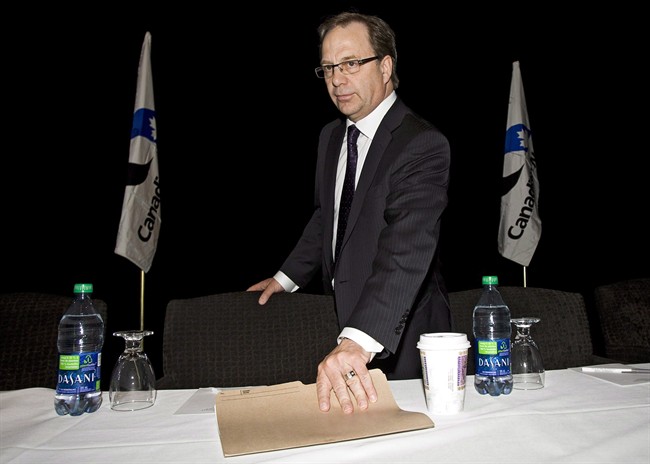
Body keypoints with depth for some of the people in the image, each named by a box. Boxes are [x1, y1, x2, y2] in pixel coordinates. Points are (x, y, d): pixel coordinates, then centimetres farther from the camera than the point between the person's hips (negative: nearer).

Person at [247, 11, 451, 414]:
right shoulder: (331, 137, 7)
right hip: (348, 323, 7)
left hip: (399, 333, -7)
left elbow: (406, 251, -35)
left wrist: (358, 342, -46)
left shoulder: (423, 145, -21)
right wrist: (288, 277, 17)